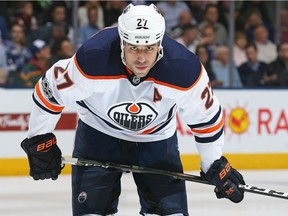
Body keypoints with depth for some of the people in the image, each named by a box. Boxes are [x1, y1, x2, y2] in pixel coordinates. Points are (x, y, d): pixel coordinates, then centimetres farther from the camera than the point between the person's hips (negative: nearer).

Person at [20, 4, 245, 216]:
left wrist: (216, 166, -1)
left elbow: (206, 117, -10)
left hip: (157, 138, 1)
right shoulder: (93, 58, -34)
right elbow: (50, 90, -16)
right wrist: (40, 140, -7)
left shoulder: (184, 69, -29)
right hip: (98, 133, -1)